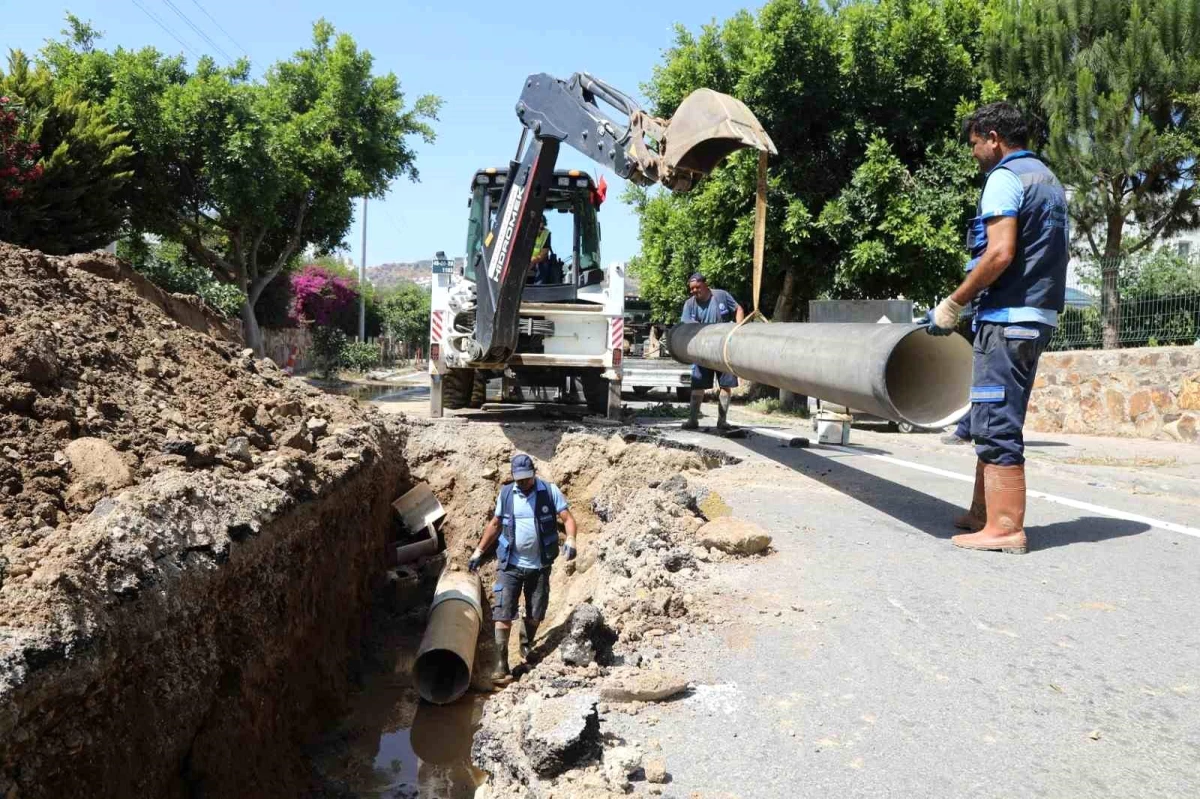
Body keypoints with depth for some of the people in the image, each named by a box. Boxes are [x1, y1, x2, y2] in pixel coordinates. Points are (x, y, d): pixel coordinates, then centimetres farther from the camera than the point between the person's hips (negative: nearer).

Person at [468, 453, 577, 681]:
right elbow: (495, 524, 12)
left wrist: (570, 539, -31)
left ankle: (526, 648, 39)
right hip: (510, 565, 1)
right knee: (503, 614, -6)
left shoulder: (550, 491, -6)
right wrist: (478, 551, 11)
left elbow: (567, 517, -11)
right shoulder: (505, 494, 1)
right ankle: (501, 663, 1)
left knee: (535, 614, 12)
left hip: (539, 566, 0)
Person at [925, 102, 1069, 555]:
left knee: (996, 424, -7)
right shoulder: (1049, 181, 22)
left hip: (1007, 317, -10)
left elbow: (1000, 253, -20)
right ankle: (983, 513, 20)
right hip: (1040, 316, 10)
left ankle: (1004, 527, -5)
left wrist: (953, 305, -13)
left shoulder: (1005, 178, -8)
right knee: (994, 421, 14)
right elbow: (1046, 256, 21)